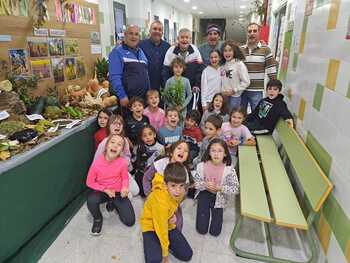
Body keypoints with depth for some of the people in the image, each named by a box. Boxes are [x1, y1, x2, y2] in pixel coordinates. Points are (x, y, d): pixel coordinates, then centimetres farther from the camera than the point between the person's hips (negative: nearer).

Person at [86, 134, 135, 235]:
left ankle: (114, 204, 22)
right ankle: (98, 219, 0)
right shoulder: (97, 163, -23)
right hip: (102, 191, 0)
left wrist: (124, 188, -23)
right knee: (91, 200, -36)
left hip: (118, 192, 1)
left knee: (130, 221, -6)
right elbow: (89, 182, -10)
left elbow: (125, 178, -4)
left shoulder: (123, 162, -22)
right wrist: (105, 189, -18)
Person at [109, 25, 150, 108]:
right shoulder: (118, 52, -3)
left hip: (144, 98, 6)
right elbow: (115, 77, -12)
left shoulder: (141, 52, 17)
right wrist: (122, 96, -18)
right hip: (127, 98, -6)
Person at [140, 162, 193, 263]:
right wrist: (165, 254, -16)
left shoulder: (181, 192, -17)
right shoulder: (160, 200, -35)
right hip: (151, 226, -5)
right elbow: (161, 227, -26)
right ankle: (150, 244, 5)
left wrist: (172, 214, -5)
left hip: (169, 225, 5)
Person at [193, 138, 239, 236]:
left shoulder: (229, 169, -19)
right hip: (204, 194, 1)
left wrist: (220, 188, -27)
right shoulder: (202, 166, -16)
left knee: (215, 232, 5)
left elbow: (236, 189, -14)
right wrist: (204, 185, -24)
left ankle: (215, 212, 32)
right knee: (201, 229, 3)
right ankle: (205, 211, 32)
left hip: (219, 197, 0)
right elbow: (194, 182, -5)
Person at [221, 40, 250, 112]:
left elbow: (246, 82, -11)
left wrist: (234, 91, -11)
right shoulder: (223, 65, 8)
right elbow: (222, 81, 11)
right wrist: (222, 91, -4)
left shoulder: (239, 64, -10)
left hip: (234, 97, -5)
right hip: (224, 96, 5)